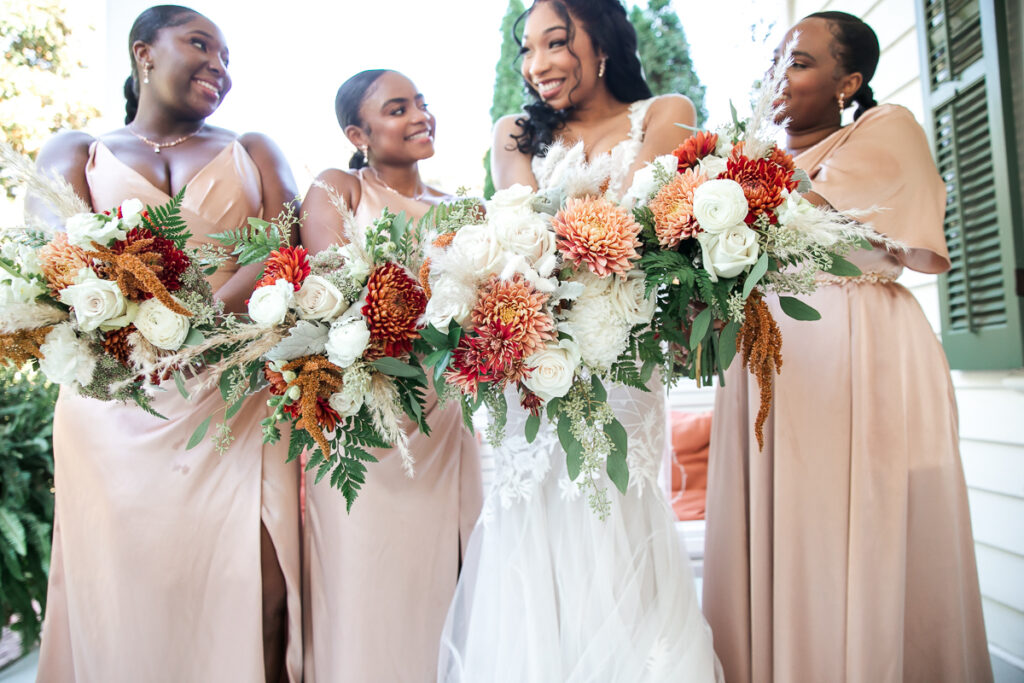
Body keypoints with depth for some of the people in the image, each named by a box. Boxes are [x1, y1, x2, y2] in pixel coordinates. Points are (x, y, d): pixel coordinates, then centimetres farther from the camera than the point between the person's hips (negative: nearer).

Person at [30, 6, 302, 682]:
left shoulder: (252, 151, 18)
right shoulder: (77, 153, 16)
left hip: (239, 403, 0)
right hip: (117, 407, 0)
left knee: (256, 595, -5)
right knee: (123, 595, 3)